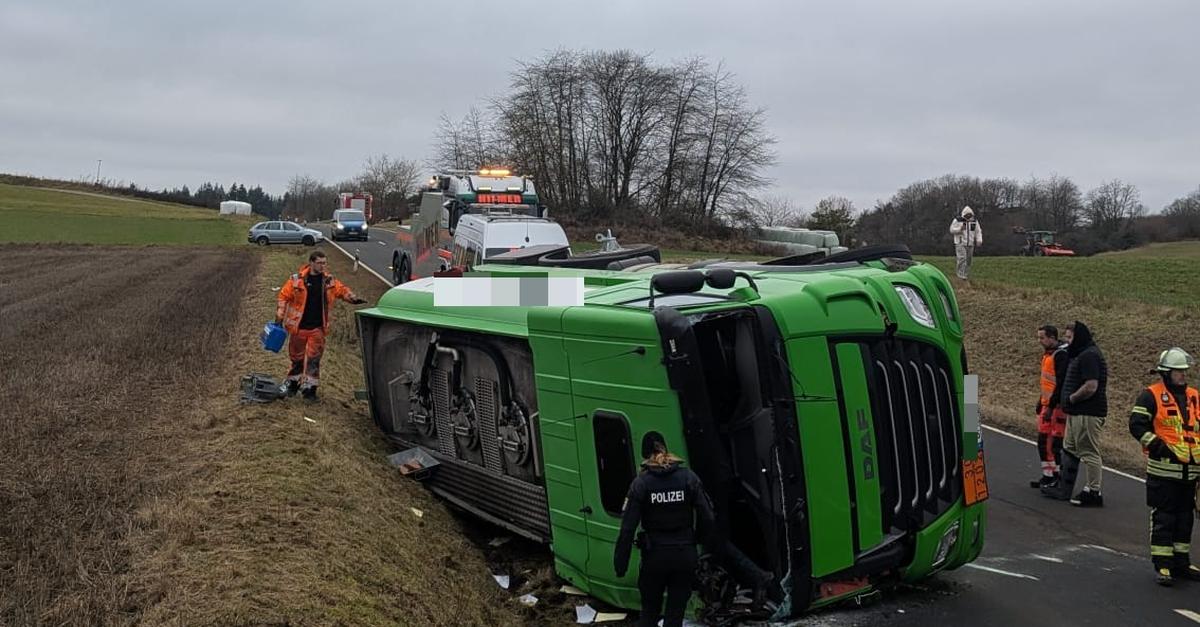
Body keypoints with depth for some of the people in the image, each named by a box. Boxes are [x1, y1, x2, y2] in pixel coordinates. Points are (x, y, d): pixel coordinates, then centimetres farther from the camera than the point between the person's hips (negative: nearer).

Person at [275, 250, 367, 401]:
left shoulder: (329, 281, 2)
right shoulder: (296, 280, -7)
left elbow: (342, 289, 10)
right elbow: (283, 297, -2)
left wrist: (352, 298, -11)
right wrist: (279, 317, -5)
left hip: (317, 328, 1)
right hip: (298, 327, -1)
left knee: (314, 359, -1)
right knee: (297, 358, 12)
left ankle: (309, 388, 7)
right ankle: (292, 383, 30)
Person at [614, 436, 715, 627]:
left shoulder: (641, 483, -8)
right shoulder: (689, 477, -3)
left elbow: (628, 528, -11)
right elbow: (707, 518, -4)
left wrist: (620, 563, -4)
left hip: (655, 556, -1)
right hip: (685, 556, 1)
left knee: (649, 609, 17)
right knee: (676, 611, 10)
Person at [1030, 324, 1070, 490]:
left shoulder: (1061, 355, -16)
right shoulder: (1048, 354, 14)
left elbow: (1061, 384, -21)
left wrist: (1051, 406, -21)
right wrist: (1040, 404, 21)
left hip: (1057, 406, -10)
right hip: (1047, 404, 10)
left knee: (1056, 443, -5)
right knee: (1043, 440, 13)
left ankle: (1058, 477, 2)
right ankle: (1048, 475, 21)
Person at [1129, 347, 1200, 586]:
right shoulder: (1151, 396, -7)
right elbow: (1137, 425, -13)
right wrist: (1158, 447, -18)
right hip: (1163, 469, -6)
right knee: (1163, 518, -2)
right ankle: (1162, 565, 3)